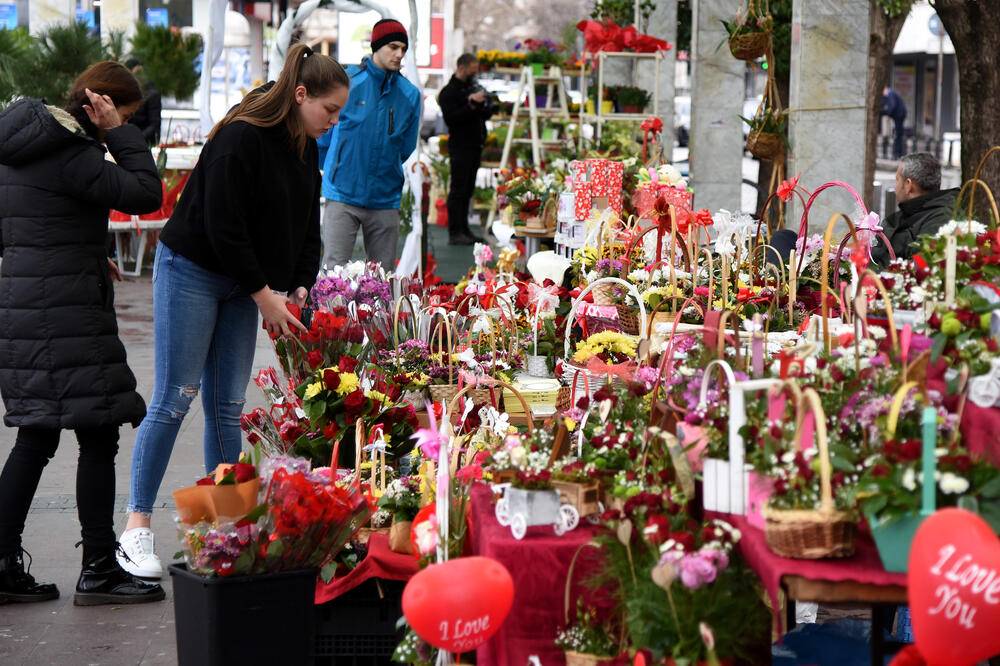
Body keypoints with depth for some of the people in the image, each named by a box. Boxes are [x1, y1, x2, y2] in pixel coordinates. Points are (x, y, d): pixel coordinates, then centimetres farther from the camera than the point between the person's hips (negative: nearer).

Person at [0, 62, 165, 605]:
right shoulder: (69, 153, -15)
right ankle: (98, 570, 3)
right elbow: (146, 193, -17)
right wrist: (119, 133, -9)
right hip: (65, 319, -10)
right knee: (98, 437, -2)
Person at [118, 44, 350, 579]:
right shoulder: (241, 138, -21)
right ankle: (136, 526, -2)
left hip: (243, 283, 7)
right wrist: (264, 294, -17)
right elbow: (222, 226, -23)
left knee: (228, 405, 6)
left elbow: (307, 229, 13)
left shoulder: (306, 149, 6)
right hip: (191, 272, -7)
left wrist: (300, 289, -2)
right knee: (173, 399, -8)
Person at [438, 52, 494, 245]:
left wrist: (483, 104, -4)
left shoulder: (473, 87, 18)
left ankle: (464, 229, 13)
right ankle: (455, 233, -10)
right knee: (458, 190, -9)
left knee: (467, 190, 9)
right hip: (460, 146, -8)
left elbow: (487, 114, 18)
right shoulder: (449, 92, -6)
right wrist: (472, 105, -23)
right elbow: (451, 118, -19)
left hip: (475, 146, 8)